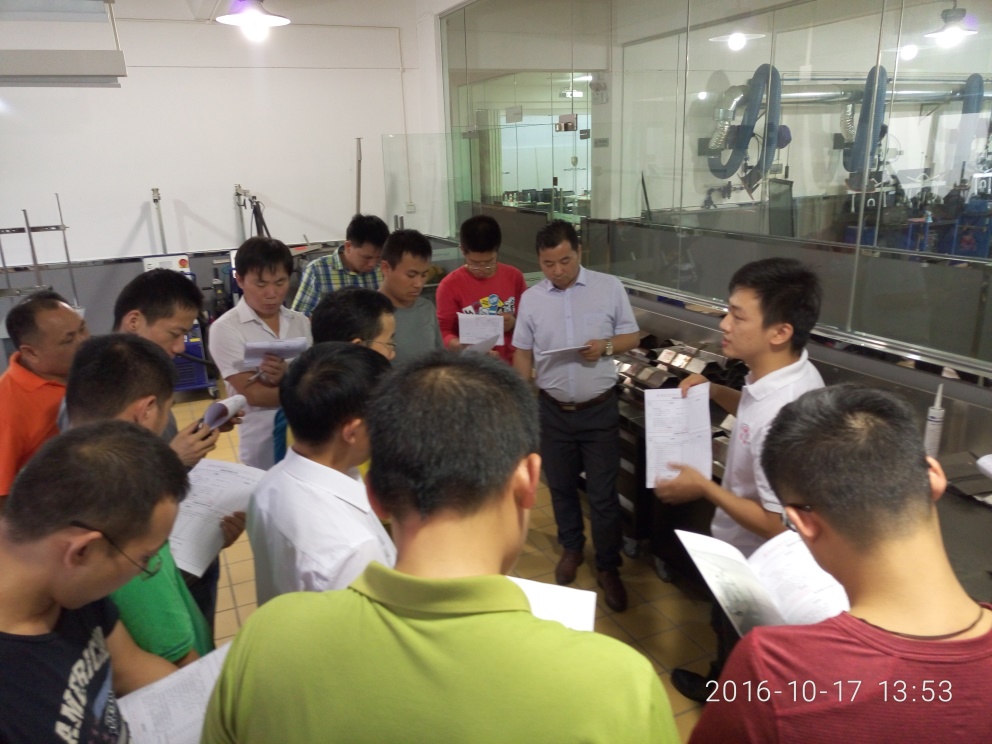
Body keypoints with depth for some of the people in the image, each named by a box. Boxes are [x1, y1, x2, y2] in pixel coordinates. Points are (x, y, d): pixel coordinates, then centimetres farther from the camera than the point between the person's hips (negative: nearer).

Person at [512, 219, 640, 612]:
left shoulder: (609, 287, -6)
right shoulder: (531, 298, -1)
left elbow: (633, 336, 2)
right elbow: (522, 353, 6)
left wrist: (607, 346, -19)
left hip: (600, 409, -2)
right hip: (553, 410, 3)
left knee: (603, 493, 4)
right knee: (561, 486, 18)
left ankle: (608, 568, 21)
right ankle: (571, 548, 40)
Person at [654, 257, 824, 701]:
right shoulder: (793, 373, -10)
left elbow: (778, 524, -32)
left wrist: (703, 488, -25)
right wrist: (716, 392, -1)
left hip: (755, 562, -9)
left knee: (739, 646, 21)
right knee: (730, 632, 33)